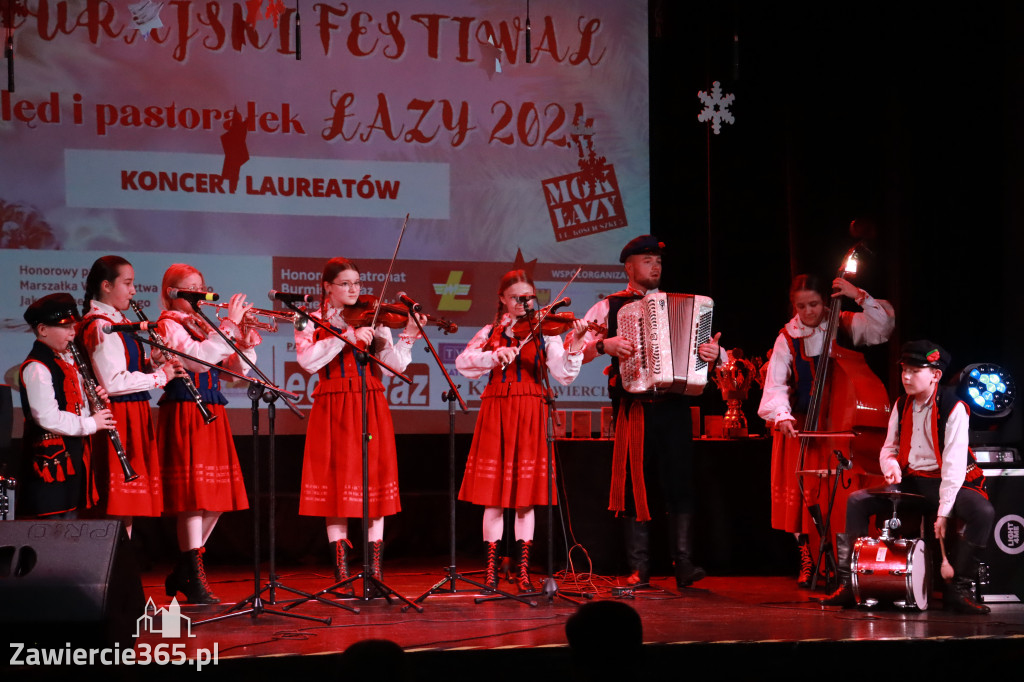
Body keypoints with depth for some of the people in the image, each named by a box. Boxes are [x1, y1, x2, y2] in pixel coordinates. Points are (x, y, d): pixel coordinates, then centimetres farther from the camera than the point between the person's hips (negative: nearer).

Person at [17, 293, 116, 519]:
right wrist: (90, 424, -18)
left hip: (73, 455, 10)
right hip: (51, 458, -10)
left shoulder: (67, 360, 15)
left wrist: (95, 399, 4)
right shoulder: (36, 368, -16)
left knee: (71, 515, 12)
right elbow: (47, 417, -23)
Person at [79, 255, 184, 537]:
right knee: (120, 503, -8)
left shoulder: (119, 322, 15)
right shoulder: (100, 326, -15)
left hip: (134, 416, 10)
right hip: (118, 416, -10)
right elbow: (113, 382, -23)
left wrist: (154, 364, 3)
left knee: (129, 501, 11)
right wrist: (160, 376, -15)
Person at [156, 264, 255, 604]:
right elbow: (199, 358, -21)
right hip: (184, 415, -8)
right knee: (194, 495, -11)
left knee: (217, 498, 7)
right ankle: (194, 579, -6)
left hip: (213, 417, 8)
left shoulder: (205, 326, 19)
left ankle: (183, 573, 19)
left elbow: (237, 369, 14)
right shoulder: (169, 326, -4)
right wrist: (230, 324, -19)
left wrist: (246, 341, -4)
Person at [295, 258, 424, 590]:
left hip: (371, 407, 1)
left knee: (375, 483, -2)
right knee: (336, 487, -1)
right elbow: (308, 360, -13)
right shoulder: (311, 322, 6)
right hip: (333, 409, -1)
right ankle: (341, 572, 6)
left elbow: (396, 364, 0)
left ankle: (374, 571, 3)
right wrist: (345, 336, -19)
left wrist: (408, 336, -15)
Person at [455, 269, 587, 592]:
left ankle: (523, 571, 8)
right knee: (493, 497, 0)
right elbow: (463, 363, -3)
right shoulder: (491, 333, 10)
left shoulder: (545, 333, 5)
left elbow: (563, 374, -7)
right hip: (495, 412, 1)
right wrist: (495, 356, -18)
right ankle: (491, 570, 8)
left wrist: (576, 345, -24)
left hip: (530, 415, -1)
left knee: (525, 498, 0)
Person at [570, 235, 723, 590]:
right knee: (636, 484, 0)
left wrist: (714, 353, -8)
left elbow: (710, 350, 15)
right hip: (633, 408, -1)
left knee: (679, 481, -7)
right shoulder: (608, 308, 9)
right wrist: (603, 345, -16)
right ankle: (639, 568, 3)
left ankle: (684, 565, -9)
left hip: (673, 405, 1)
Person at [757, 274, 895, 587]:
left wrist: (860, 296, -19)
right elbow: (775, 385, -8)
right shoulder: (787, 339, 0)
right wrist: (781, 415, -26)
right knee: (802, 496, -1)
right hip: (801, 426, 1)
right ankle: (806, 563, 12)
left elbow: (883, 327, -10)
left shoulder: (844, 326, 1)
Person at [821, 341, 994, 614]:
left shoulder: (954, 408, -16)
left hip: (945, 483, -5)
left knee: (983, 512, -33)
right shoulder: (902, 406, 3)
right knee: (857, 501, -9)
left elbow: (954, 464, -22)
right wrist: (891, 465, -15)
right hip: (910, 481, 5)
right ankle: (848, 583, -4)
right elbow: (889, 448, 11)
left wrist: (944, 511, -27)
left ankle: (959, 587, -20)